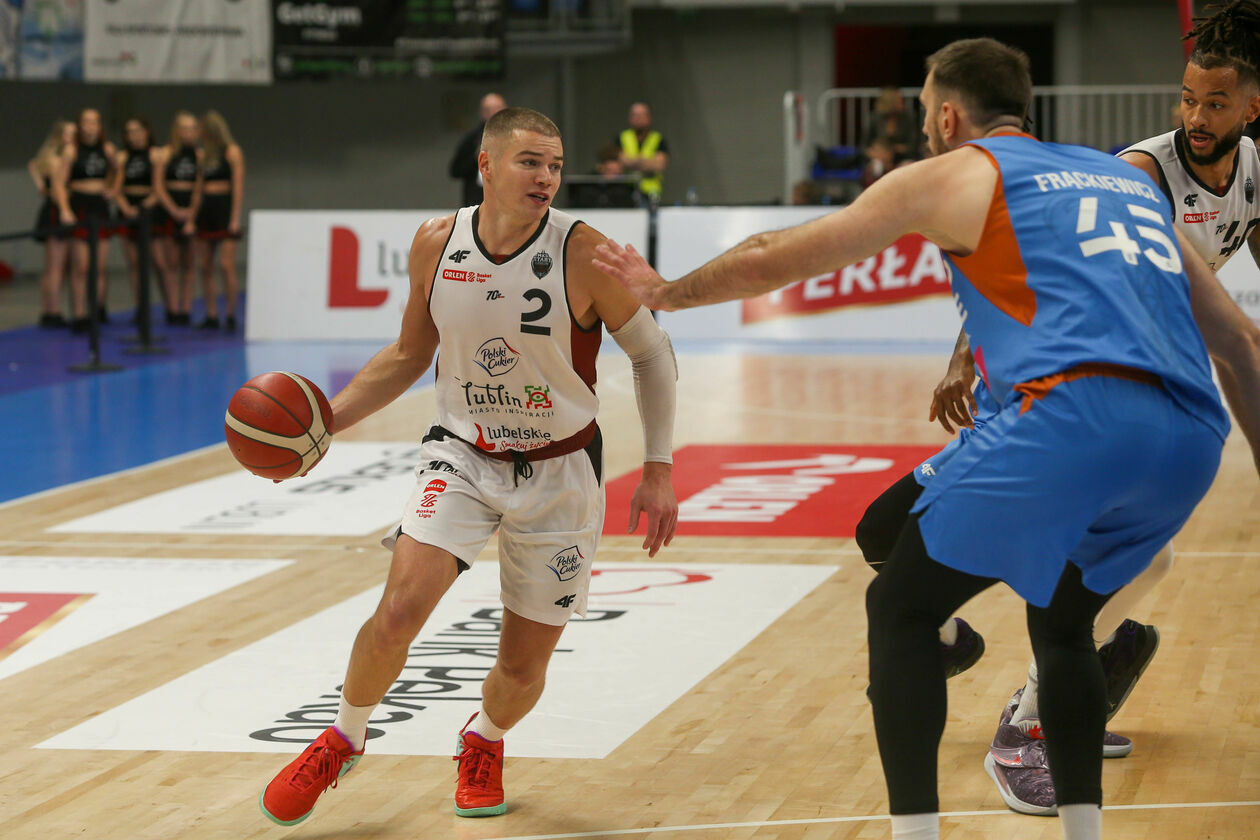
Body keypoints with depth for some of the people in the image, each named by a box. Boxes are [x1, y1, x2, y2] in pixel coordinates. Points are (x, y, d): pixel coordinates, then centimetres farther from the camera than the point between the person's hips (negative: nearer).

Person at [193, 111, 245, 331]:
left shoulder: (232, 152, -1)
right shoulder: (203, 154, 16)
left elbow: (238, 186, -7)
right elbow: (199, 186, 14)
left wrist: (235, 217, -15)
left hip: (224, 208, -6)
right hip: (205, 210, 6)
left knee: (227, 265, -11)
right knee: (205, 267, 2)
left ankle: (230, 316, -6)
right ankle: (211, 316, 6)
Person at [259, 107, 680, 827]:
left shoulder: (583, 253, -17)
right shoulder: (437, 244, -7)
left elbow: (652, 354, -4)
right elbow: (410, 355, 9)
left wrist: (659, 470, -8)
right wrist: (324, 422, -1)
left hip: (559, 471, -1)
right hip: (463, 456, 1)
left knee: (523, 667, 4)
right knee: (399, 611, -20)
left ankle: (484, 742, 41)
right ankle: (344, 740, 7)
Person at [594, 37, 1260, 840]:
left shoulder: (953, 175, 15)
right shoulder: (1127, 177, 30)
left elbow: (773, 261, 20)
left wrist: (666, 292, 36)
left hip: (1073, 416, -6)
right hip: (1191, 441, 6)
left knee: (901, 608, 10)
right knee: (1063, 623, 29)